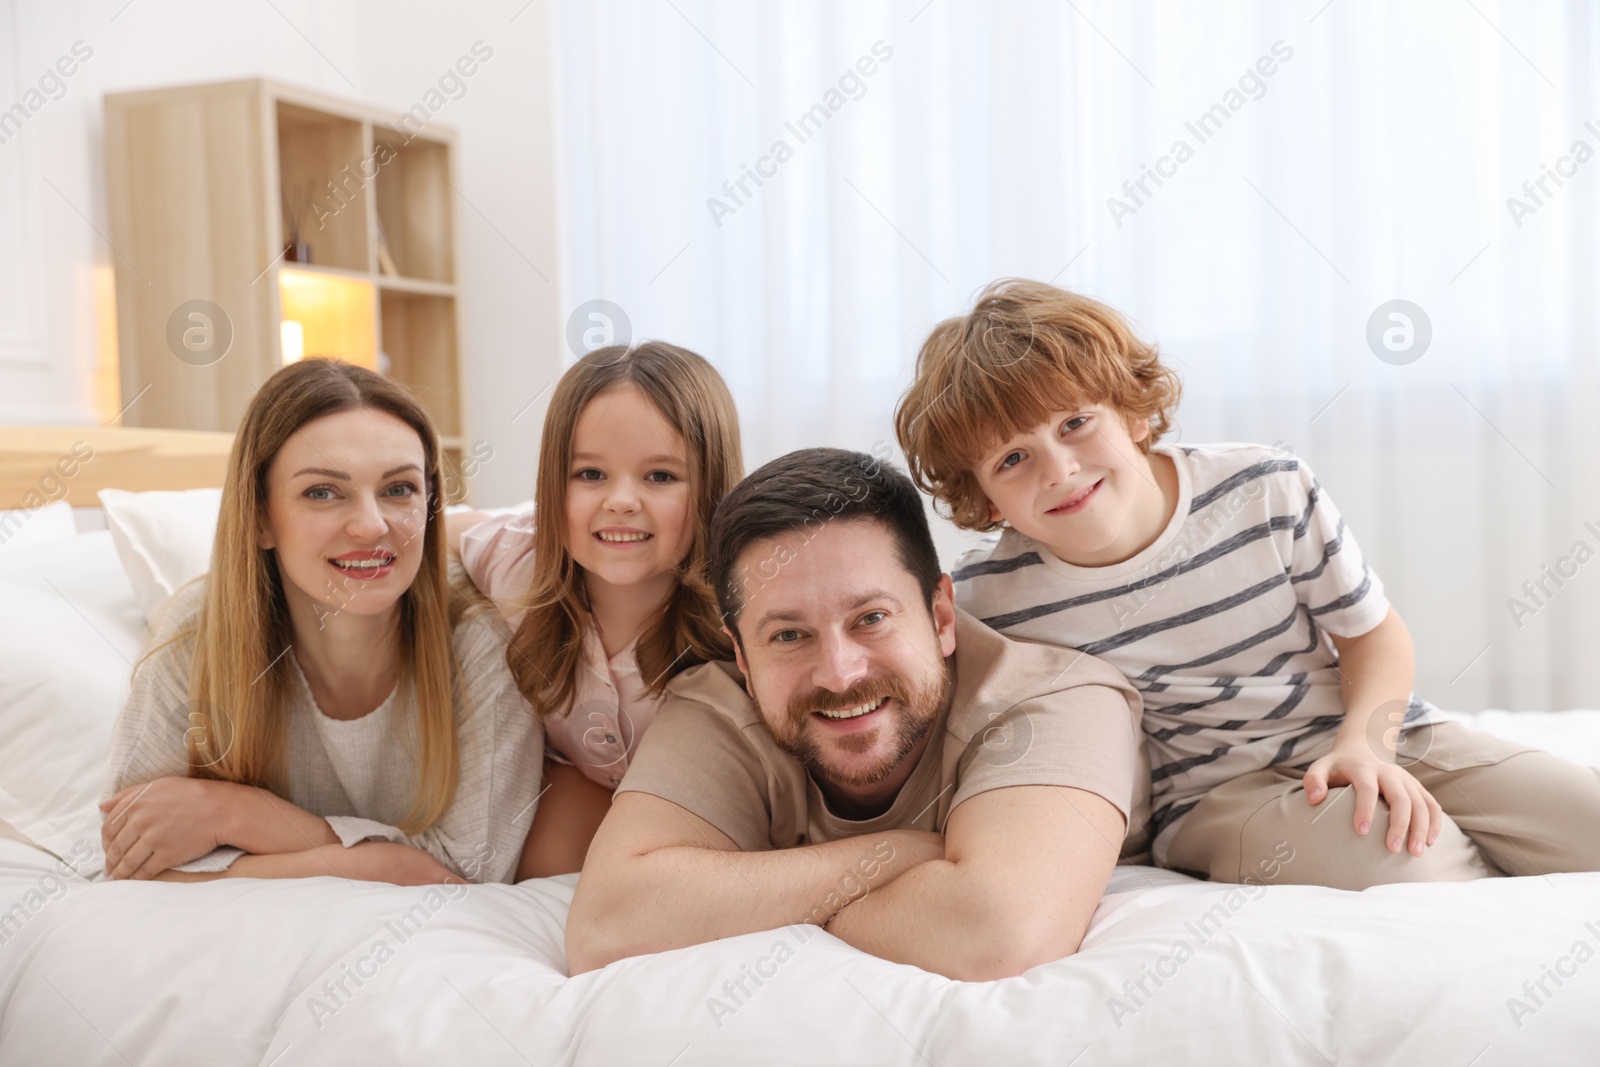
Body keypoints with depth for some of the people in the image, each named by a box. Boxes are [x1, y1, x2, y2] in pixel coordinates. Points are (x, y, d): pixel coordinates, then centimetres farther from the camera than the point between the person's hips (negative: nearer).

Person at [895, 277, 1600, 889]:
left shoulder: (1268, 490, -11)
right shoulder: (984, 596, -14)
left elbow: (1374, 632, 0)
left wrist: (1366, 745, -17)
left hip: (1379, 734, 3)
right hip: (1217, 793, -2)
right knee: (1407, 859, -32)